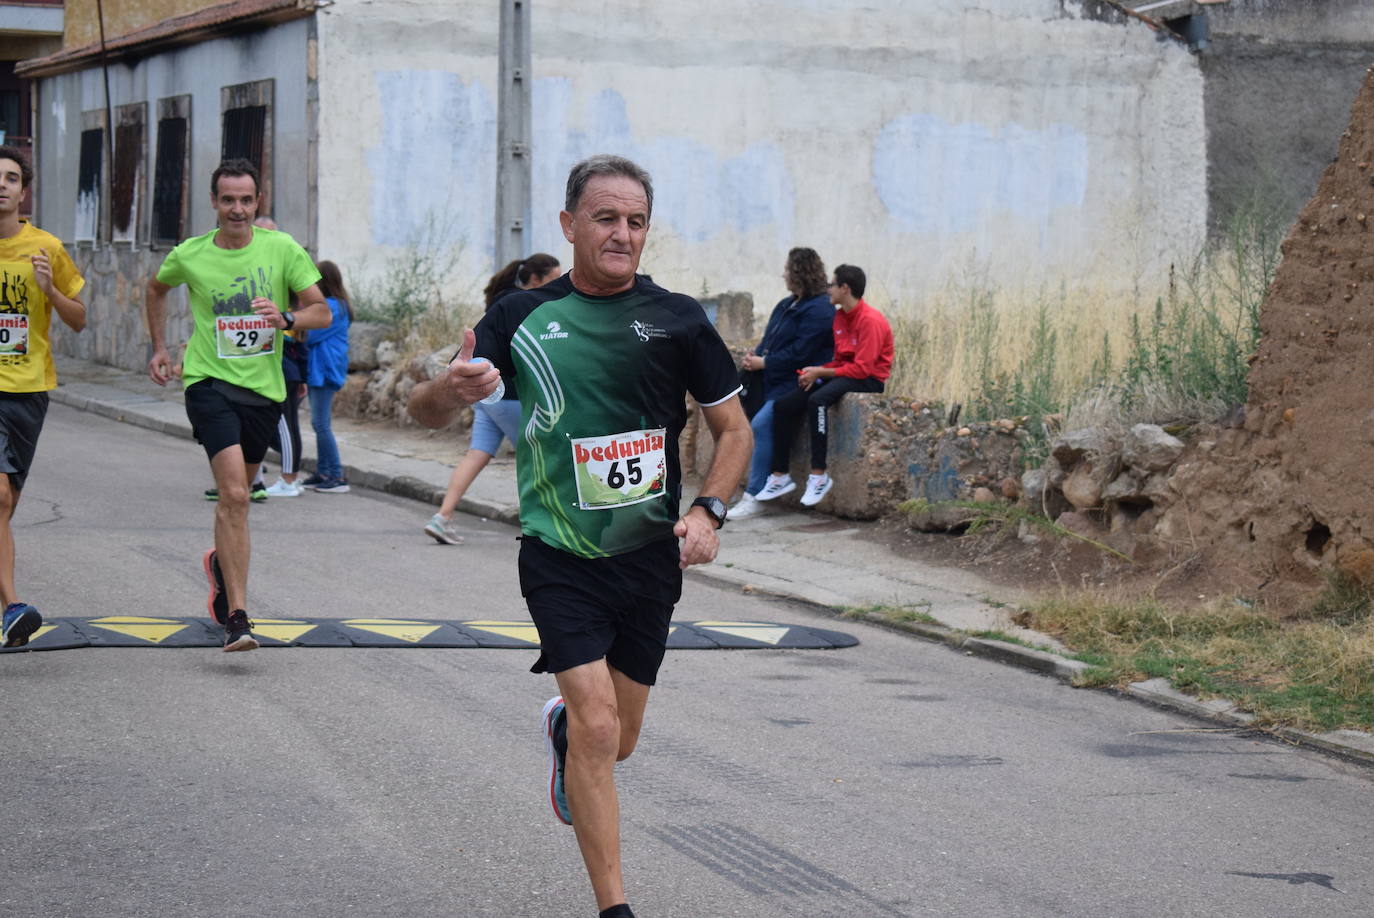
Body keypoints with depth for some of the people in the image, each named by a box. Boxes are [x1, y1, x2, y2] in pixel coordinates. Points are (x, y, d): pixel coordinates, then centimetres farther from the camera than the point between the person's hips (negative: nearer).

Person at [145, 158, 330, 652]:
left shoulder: (282, 249, -2)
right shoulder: (190, 255, -1)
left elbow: (323, 311, -3)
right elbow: (156, 289, 21)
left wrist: (286, 319, -22)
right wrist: (158, 347, 16)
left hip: (264, 388, 3)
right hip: (210, 383, -3)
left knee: (236, 495, 18)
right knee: (234, 494, -19)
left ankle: (220, 562, 51)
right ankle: (237, 618, -22)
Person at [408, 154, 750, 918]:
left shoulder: (679, 319, -1)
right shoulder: (524, 317, -2)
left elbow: (734, 429, 6)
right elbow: (427, 412, -3)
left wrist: (709, 511, -11)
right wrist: (452, 388, -27)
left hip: (650, 556, 2)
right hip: (561, 559, -2)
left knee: (616, 741, 14)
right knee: (597, 728, -15)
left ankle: (561, 727, 51)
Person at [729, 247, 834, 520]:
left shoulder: (818, 310, -13)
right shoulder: (786, 305, 18)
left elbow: (799, 353, -20)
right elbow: (771, 341, 21)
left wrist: (764, 362, -16)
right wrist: (755, 355, 0)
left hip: (797, 383, -10)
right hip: (774, 380, 10)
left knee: (761, 423, -25)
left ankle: (753, 497, -22)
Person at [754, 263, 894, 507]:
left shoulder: (870, 320, -16)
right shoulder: (840, 317, 12)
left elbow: (862, 368, -20)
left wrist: (821, 373, -17)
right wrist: (815, 372, -5)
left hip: (869, 380, -9)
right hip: (841, 374, 9)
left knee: (817, 400, -36)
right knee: (783, 405, -5)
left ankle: (819, 475, -33)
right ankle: (780, 476, 0)